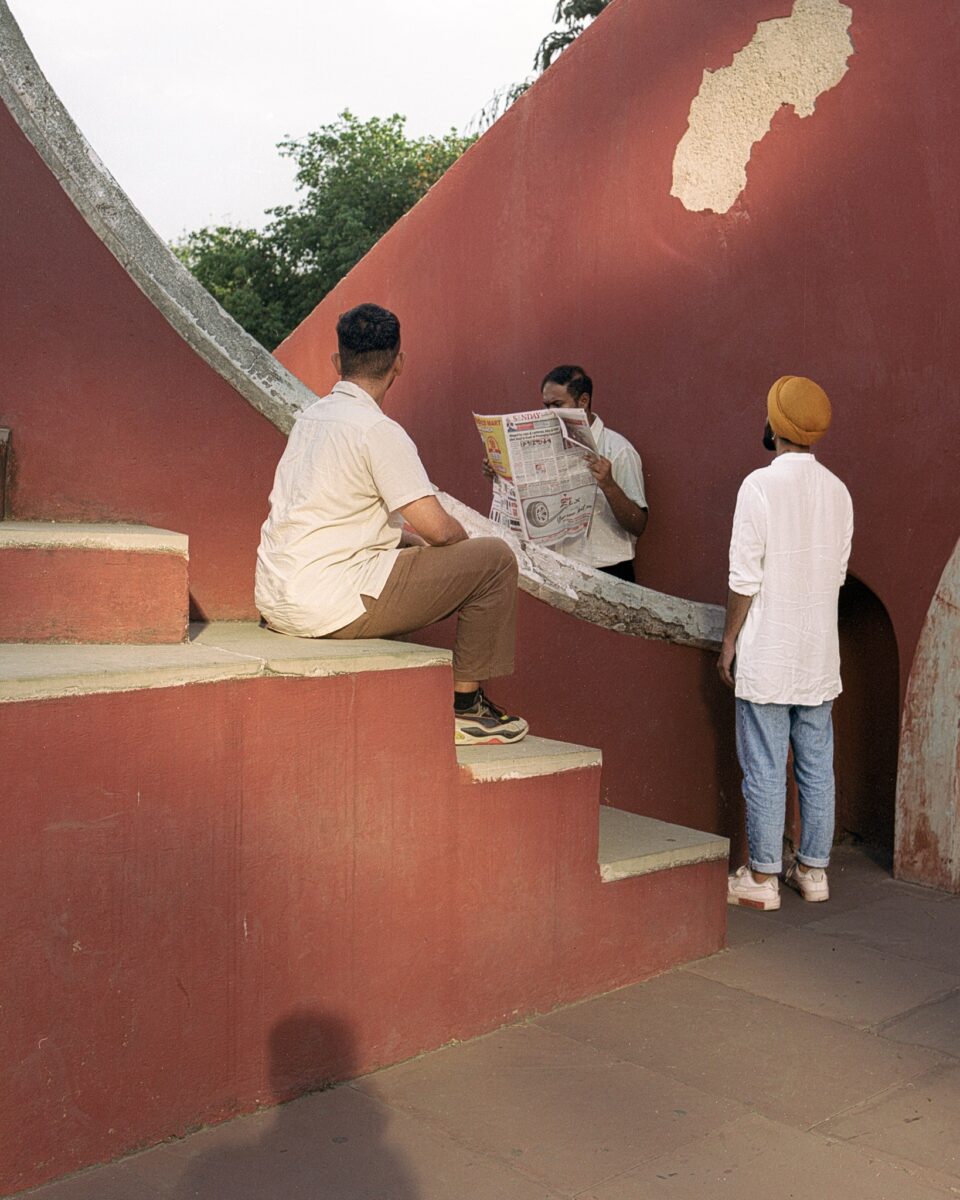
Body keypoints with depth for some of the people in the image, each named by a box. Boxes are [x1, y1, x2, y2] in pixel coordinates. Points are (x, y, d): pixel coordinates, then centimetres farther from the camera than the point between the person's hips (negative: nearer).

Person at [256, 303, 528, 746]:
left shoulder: (310, 416, 13)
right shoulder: (377, 429, -13)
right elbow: (437, 528, -15)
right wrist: (463, 538, 9)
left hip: (274, 601, 9)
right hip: (330, 604, -9)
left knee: (397, 556, 37)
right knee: (494, 558, -3)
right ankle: (465, 705, 5)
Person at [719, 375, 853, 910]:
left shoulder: (761, 484, -12)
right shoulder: (838, 491, 6)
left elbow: (745, 578, -13)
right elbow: (838, 573, 11)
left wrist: (730, 640, -3)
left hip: (768, 653, -6)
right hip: (820, 652, 6)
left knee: (765, 768, 0)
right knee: (817, 765, 11)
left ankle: (762, 877, 7)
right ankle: (813, 869, 20)